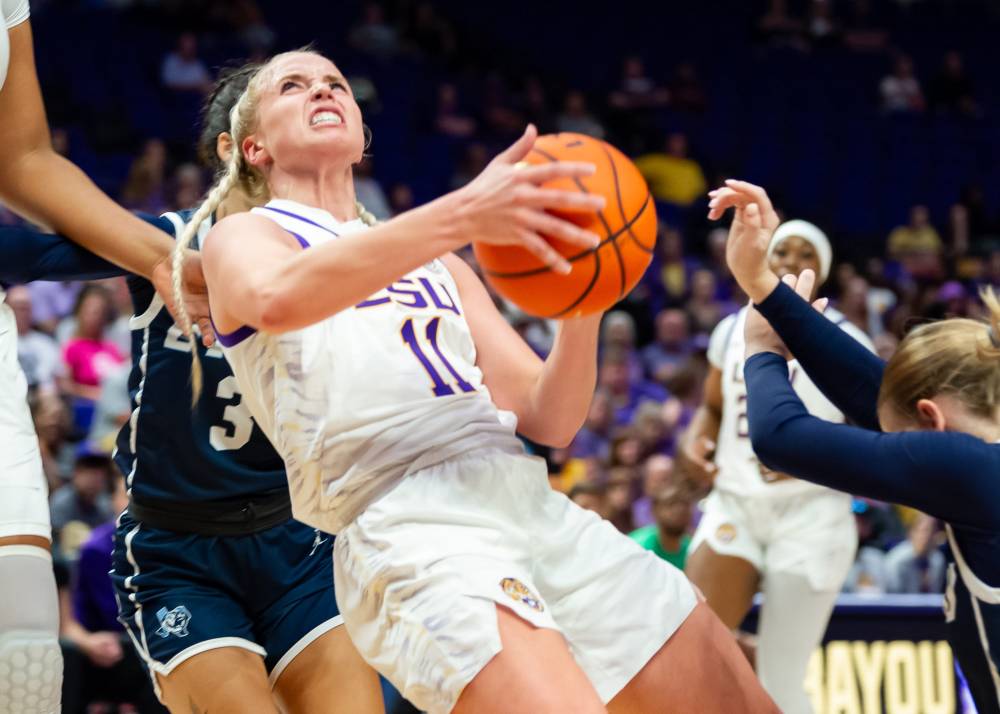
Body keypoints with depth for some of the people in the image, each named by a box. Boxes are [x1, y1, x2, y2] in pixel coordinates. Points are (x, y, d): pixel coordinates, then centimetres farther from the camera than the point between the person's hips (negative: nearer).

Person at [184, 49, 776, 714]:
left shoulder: (438, 264, 28)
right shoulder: (243, 237, 12)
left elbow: (548, 421, 19)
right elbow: (278, 300, -15)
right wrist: (462, 215, -26)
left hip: (533, 503, 6)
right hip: (407, 526, -6)